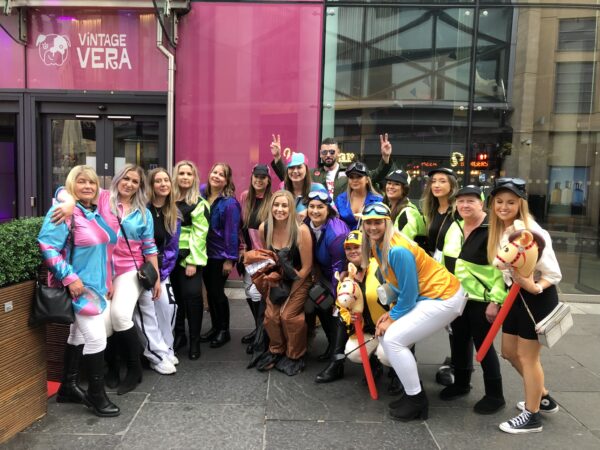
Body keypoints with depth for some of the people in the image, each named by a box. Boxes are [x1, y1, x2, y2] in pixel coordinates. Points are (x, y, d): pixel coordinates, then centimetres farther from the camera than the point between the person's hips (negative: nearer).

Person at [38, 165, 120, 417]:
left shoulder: (96, 213, 11)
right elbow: (47, 246, -22)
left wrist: (108, 281, 21)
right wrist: (69, 277, -24)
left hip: (98, 285, 9)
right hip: (79, 286, -9)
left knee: (80, 335, 17)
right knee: (96, 337, -7)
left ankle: (68, 387, 32)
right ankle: (96, 395, 8)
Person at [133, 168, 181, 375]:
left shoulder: (173, 214, 5)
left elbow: (172, 246, 5)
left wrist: (162, 271, -6)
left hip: (160, 268, 5)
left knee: (168, 305, -3)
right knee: (147, 309, -8)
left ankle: (166, 349, 16)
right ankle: (158, 356, 2)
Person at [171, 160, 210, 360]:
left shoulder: (199, 203, -3)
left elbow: (199, 233, -9)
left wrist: (192, 261, -15)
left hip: (190, 256, -4)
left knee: (192, 295, -8)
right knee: (176, 296, 8)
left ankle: (194, 340, 3)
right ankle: (179, 335, 23)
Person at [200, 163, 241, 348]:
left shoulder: (230, 203, -15)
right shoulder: (202, 193, 2)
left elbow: (232, 232, -16)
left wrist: (230, 259, -16)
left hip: (221, 255, -6)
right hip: (205, 252, 6)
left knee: (217, 292, 2)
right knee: (209, 291, 14)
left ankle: (224, 331, 19)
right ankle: (215, 327, 30)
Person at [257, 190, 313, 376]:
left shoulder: (301, 230, -25)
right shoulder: (264, 228, -12)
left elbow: (306, 267, -17)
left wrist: (289, 286, -13)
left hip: (299, 280, -4)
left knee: (288, 315, -15)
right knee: (271, 315, -8)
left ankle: (295, 356, 9)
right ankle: (276, 351, 20)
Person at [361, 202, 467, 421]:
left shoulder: (397, 250, -26)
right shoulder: (377, 245, 1)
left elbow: (408, 294, -20)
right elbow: (395, 283, 11)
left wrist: (392, 318, -7)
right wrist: (392, 313, 0)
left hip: (444, 298, -9)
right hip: (425, 296, 9)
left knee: (393, 338, -13)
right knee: (385, 334, 6)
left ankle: (417, 401, 3)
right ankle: (412, 392, 18)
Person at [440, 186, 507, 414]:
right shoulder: (454, 227, 8)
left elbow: (501, 267, -18)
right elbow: (446, 260, 17)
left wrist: (495, 301, -20)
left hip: (481, 299, -7)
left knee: (483, 344, 1)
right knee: (459, 339, 16)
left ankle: (494, 395, 17)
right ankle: (461, 383, 34)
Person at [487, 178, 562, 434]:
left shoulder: (531, 232, -23)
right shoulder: (499, 231, 0)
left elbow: (554, 274, -18)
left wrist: (536, 288, -33)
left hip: (537, 298, -8)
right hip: (516, 296, 8)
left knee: (527, 356, 3)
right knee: (510, 351, 17)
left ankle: (532, 416, 21)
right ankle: (544, 399, 38)